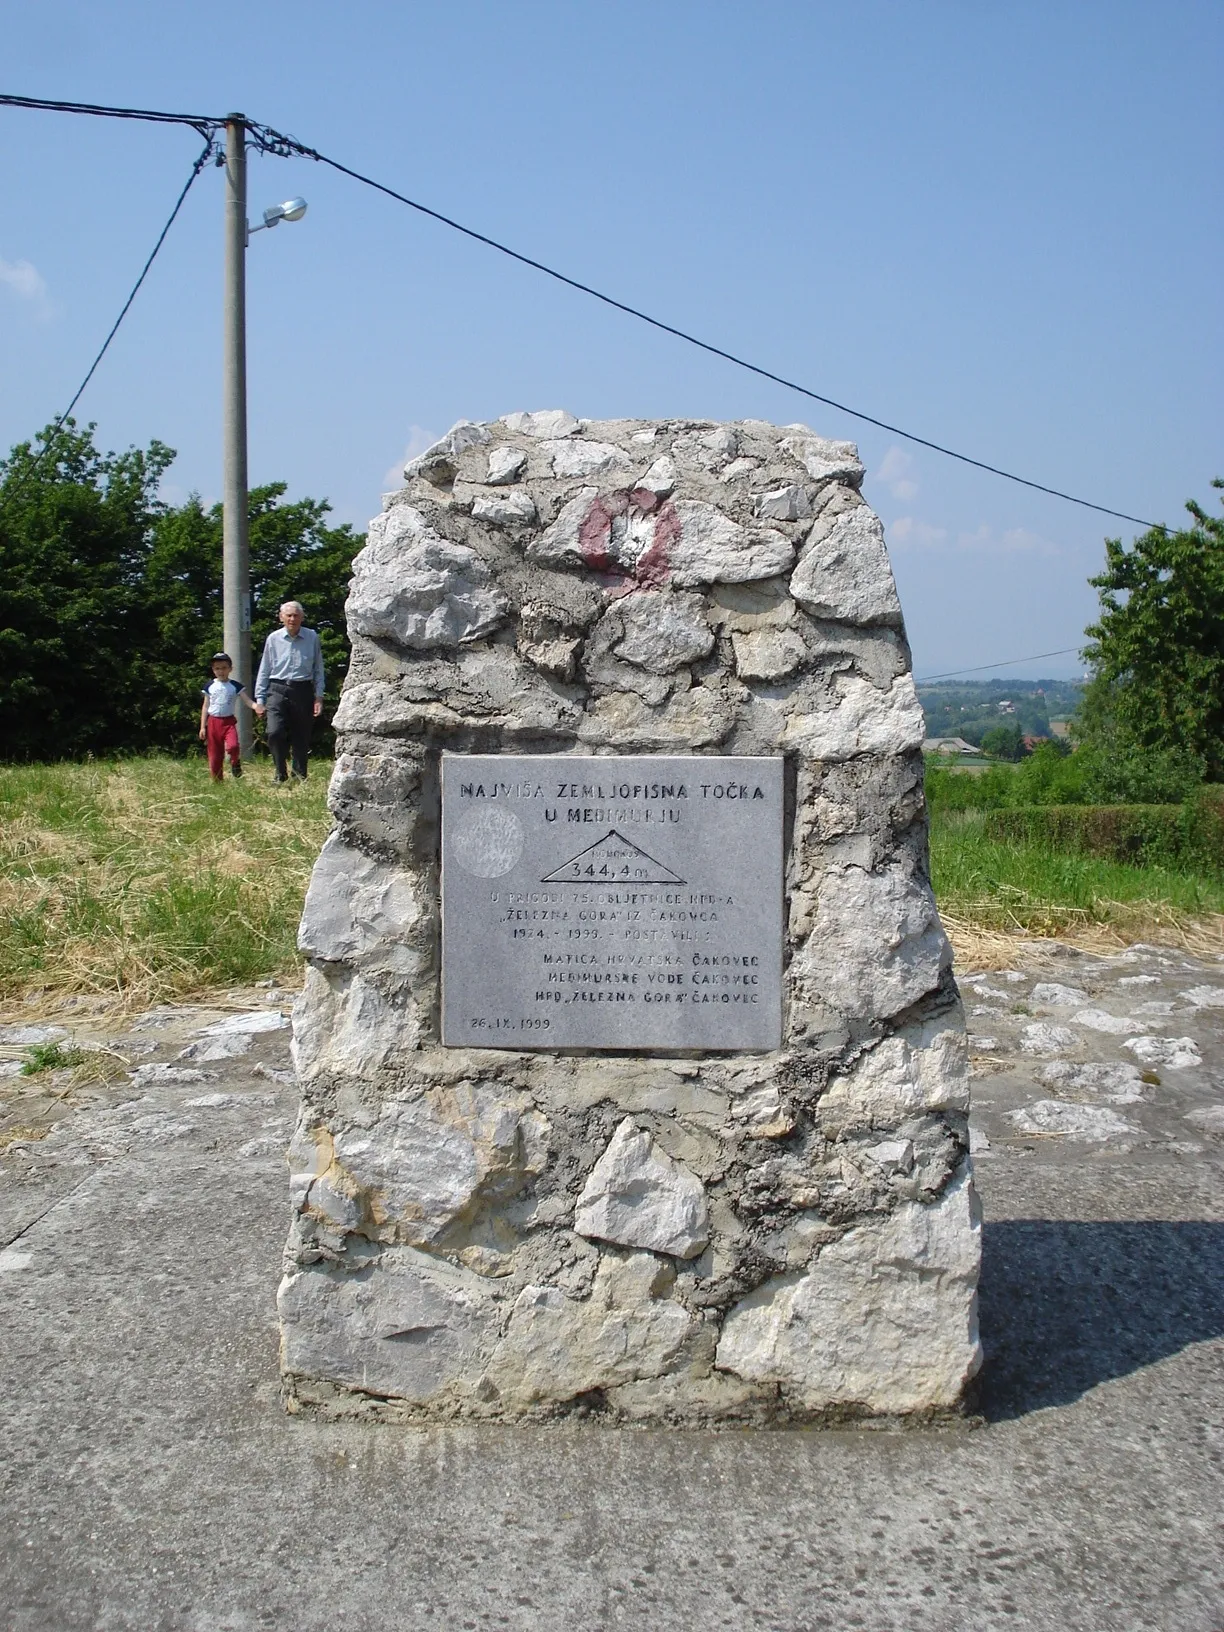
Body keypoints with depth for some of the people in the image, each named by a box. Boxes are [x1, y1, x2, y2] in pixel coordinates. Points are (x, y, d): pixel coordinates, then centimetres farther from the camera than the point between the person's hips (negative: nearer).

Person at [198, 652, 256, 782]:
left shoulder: (235, 686, 0)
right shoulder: (210, 686, 6)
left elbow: (247, 701, -7)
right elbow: (205, 707, 10)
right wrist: (202, 727, 6)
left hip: (229, 721, -2)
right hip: (213, 722, 2)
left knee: (232, 746, -28)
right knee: (215, 756, 3)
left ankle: (235, 763, 4)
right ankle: (217, 782, 16)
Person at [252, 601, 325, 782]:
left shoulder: (312, 638, 2)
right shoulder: (273, 639, 4)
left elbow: (318, 670, 6)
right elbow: (264, 670, 9)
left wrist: (318, 697, 2)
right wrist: (259, 699, 7)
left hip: (303, 692, 1)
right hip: (278, 690, 0)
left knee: (301, 738, 7)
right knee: (275, 732, -16)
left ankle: (300, 775, 22)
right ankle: (281, 774, -1)